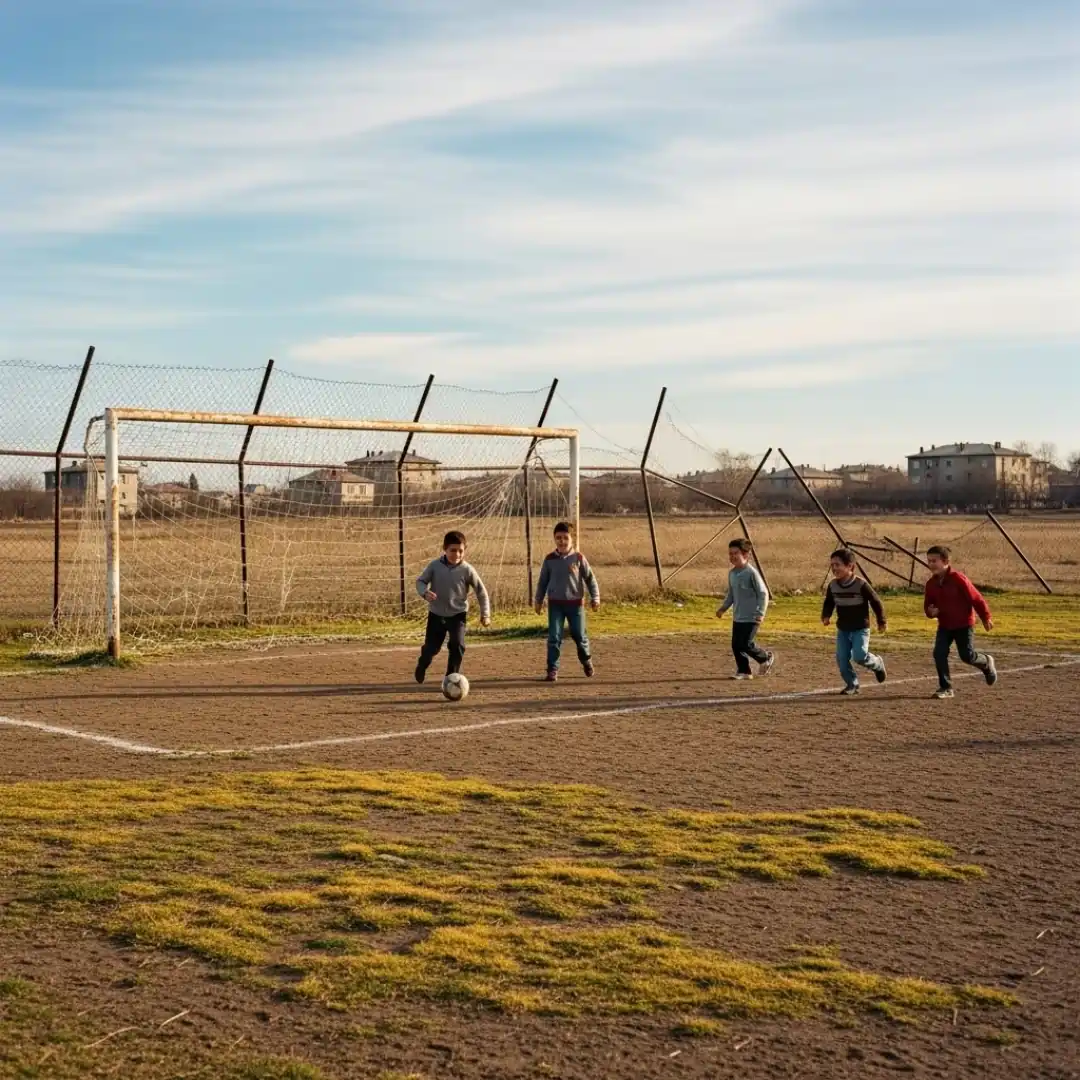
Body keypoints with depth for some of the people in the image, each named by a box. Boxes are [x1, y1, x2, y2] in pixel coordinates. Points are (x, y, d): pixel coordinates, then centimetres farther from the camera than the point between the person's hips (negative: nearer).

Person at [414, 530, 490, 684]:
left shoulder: (467, 570, -13)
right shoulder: (434, 565, -11)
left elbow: (481, 591, -3)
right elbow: (420, 581, 0)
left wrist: (485, 613, -5)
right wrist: (425, 592, -23)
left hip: (458, 614, -1)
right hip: (436, 614, 1)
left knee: (457, 646, -17)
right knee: (431, 647, 7)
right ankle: (422, 665, 42)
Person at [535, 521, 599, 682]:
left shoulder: (578, 558, -3)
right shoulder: (550, 560, 1)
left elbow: (590, 578, 1)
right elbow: (542, 581, 11)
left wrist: (595, 597, -2)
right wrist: (539, 600, 11)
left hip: (575, 603, -1)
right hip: (555, 603, 1)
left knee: (580, 635, 7)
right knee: (554, 637, -5)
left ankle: (587, 661, 32)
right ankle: (552, 669, 0)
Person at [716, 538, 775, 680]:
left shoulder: (751, 572, -14)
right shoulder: (732, 573, 8)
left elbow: (763, 593, -13)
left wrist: (760, 613, -19)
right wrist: (723, 608, 12)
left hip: (751, 617, -7)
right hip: (737, 617, 7)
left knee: (746, 644, -10)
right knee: (736, 645, 3)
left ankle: (766, 658, 16)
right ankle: (743, 671, 15)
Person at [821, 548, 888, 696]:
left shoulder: (861, 585, -15)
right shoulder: (833, 585, -1)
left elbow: (876, 602, -6)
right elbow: (828, 602, 15)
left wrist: (881, 621, 0)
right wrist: (826, 615, -5)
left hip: (860, 629, -5)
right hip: (842, 629, 5)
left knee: (859, 656, -18)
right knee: (842, 659, -1)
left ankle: (877, 664, 13)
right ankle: (852, 684, 17)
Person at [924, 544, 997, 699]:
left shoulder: (957, 578, -19)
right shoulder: (931, 583, 0)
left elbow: (975, 597, -13)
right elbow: (928, 604, 13)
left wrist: (986, 617, -9)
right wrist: (931, 612, -12)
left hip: (964, 624, -5)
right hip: (944, 625, 5)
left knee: (967, 656, -4)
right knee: (939, 653, -10)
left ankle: (986, 663, 31)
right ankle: (946, 688, -1)